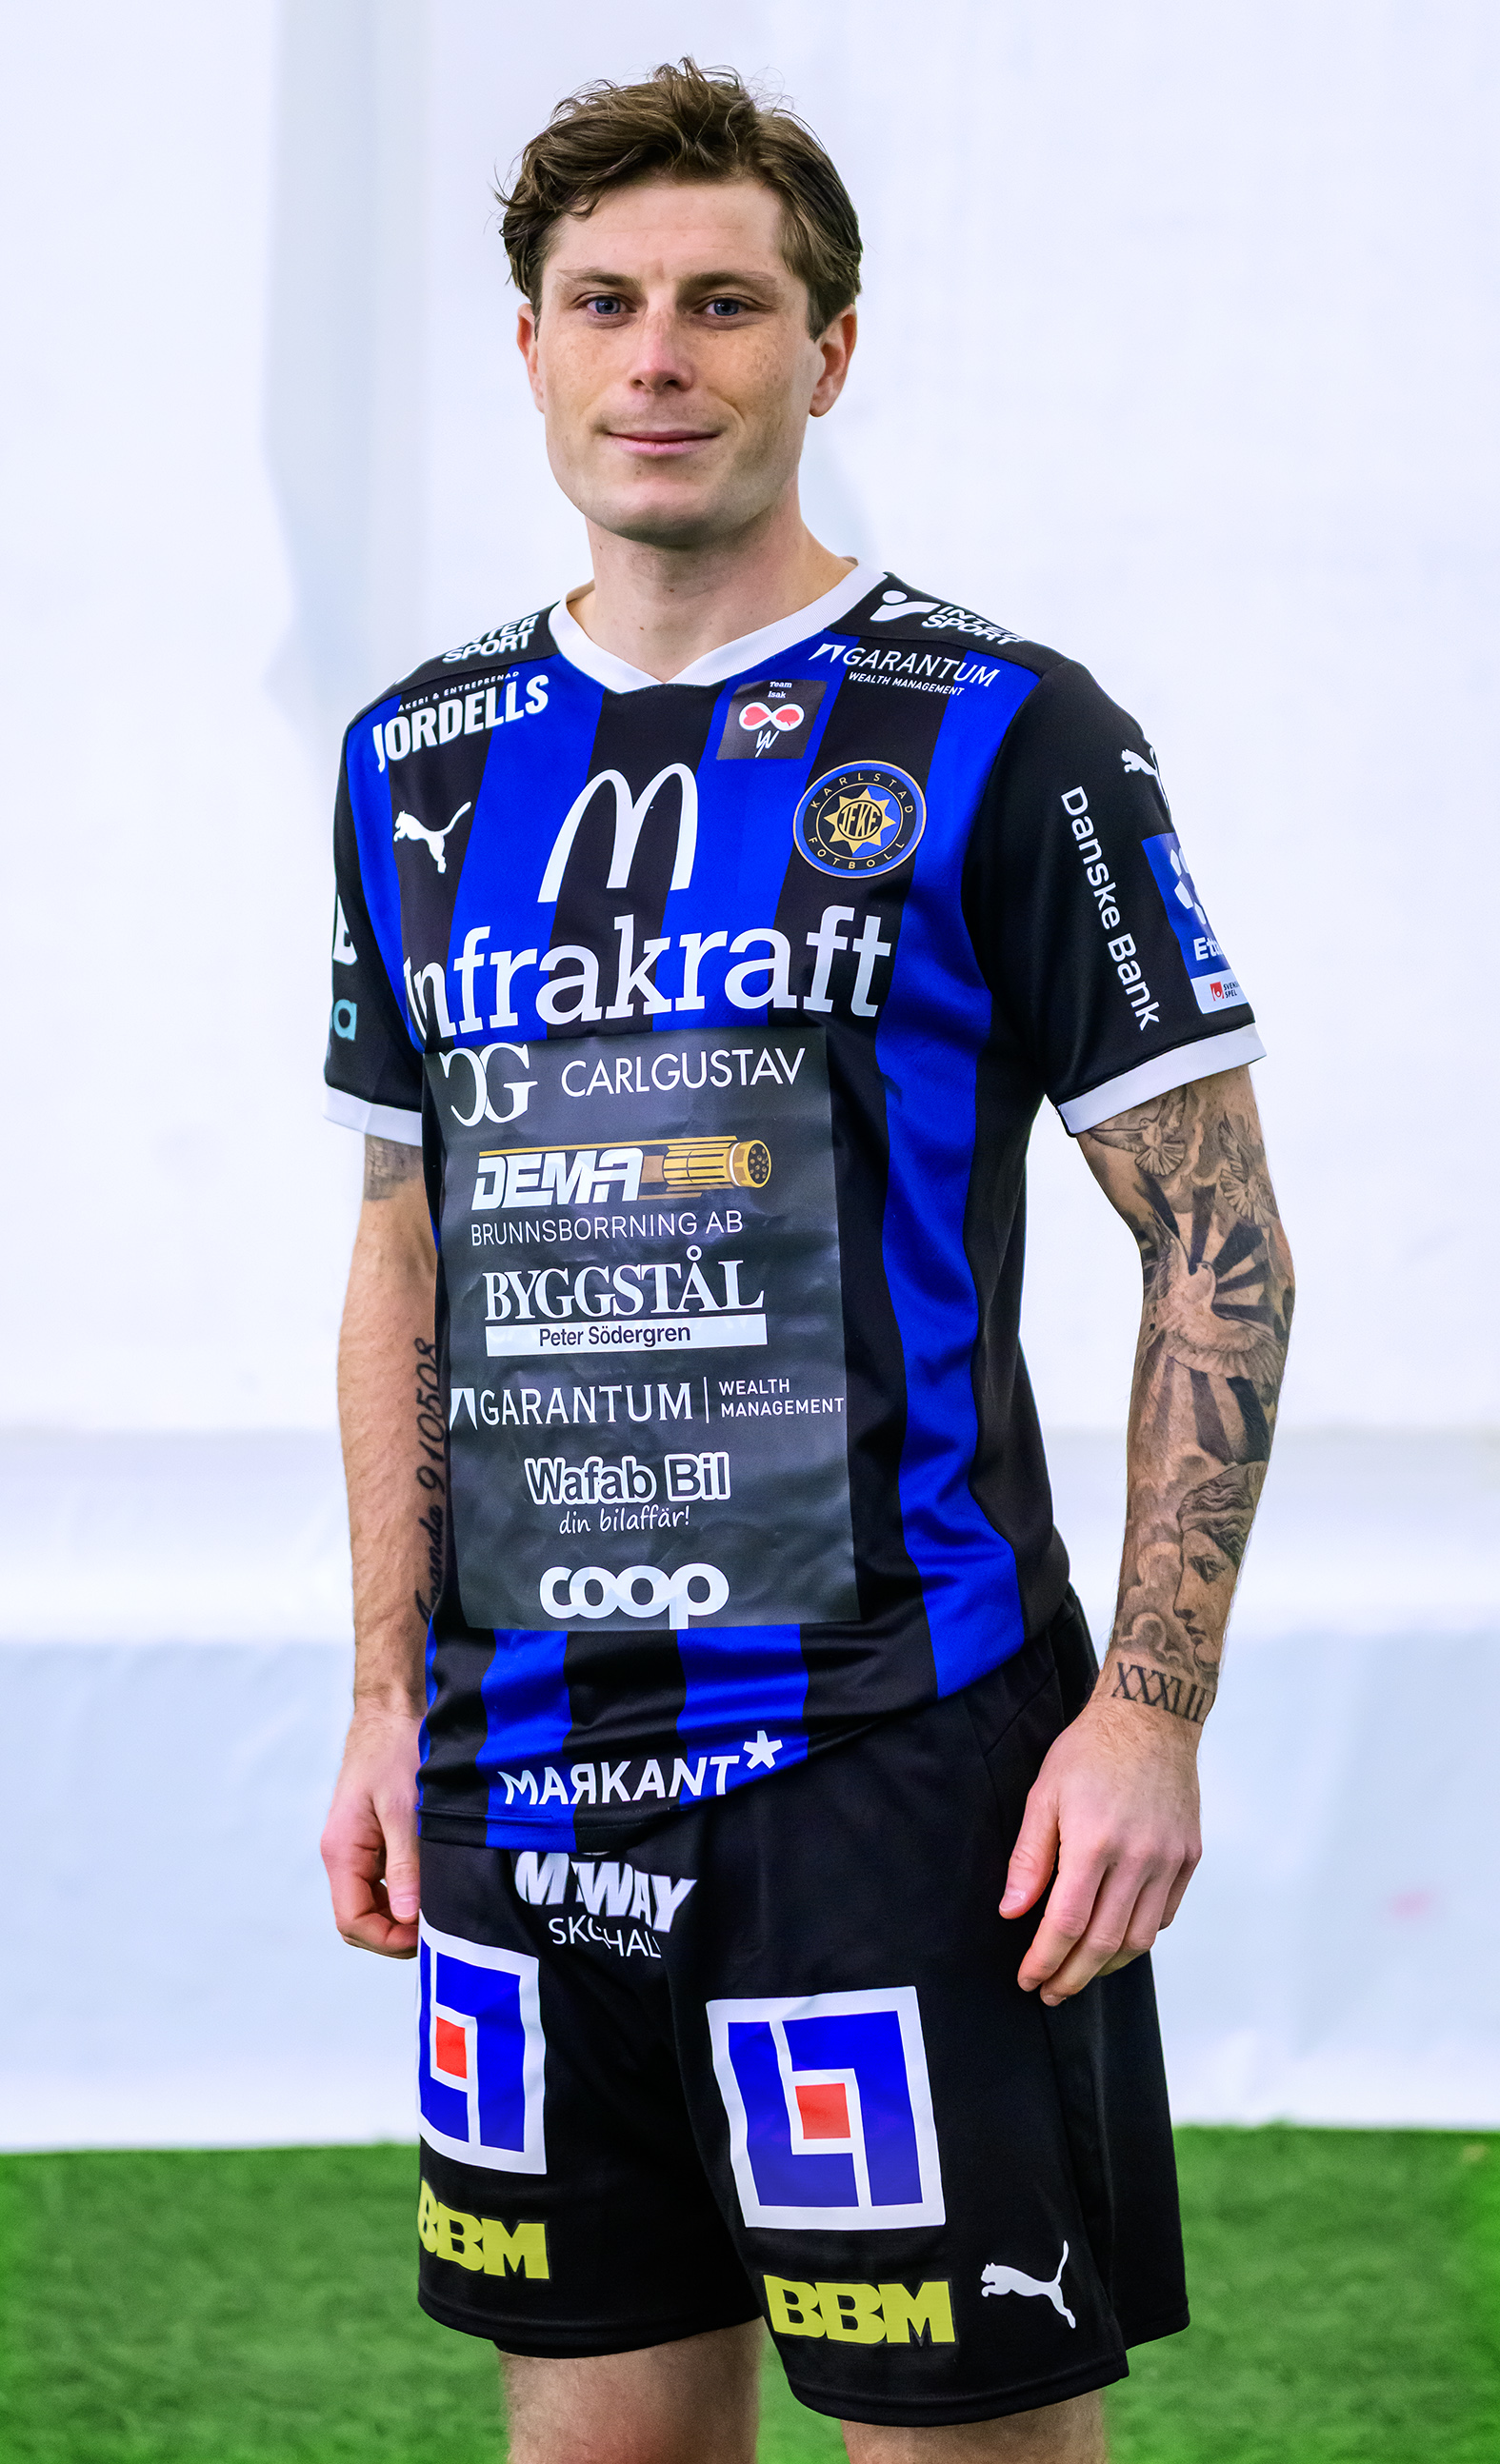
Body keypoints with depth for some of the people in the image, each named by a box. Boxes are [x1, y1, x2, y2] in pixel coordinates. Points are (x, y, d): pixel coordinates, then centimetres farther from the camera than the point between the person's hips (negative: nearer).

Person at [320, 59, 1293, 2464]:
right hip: (528, 1767, 5)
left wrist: (1149, 1707, -12)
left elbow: (1219, 1245, -5)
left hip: (897, 1743, -5)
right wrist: (388, 1698, 12)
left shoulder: (999, 736, -5)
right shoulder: (426, 759, 11)